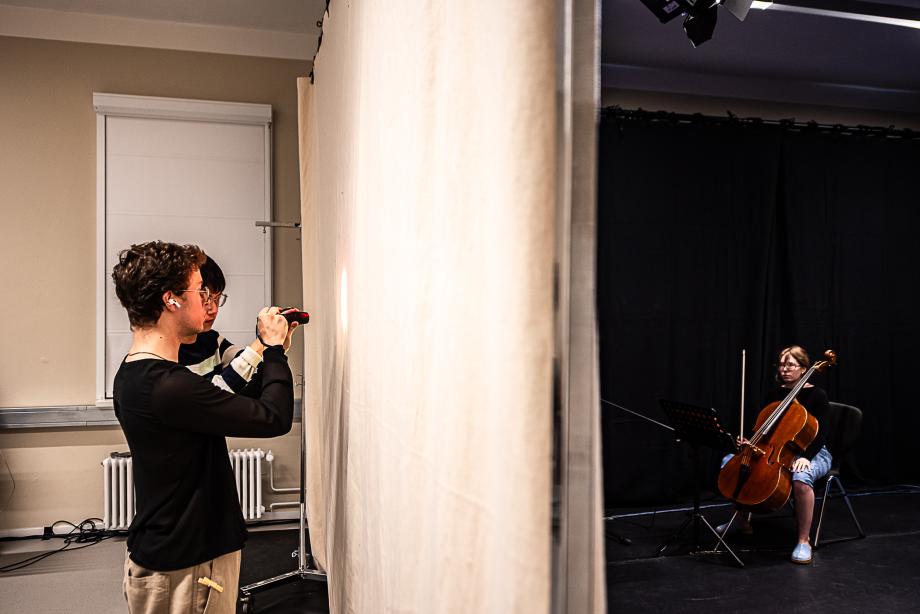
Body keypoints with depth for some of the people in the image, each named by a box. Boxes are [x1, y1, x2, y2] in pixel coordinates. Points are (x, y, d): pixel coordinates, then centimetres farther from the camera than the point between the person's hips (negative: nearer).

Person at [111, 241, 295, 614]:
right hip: (184, 571, -9)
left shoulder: (133, 375, 4)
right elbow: (275, 419, -22)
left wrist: (265, 346, 10)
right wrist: (275, 349, -8)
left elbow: (223, 397, 14)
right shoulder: (169, 386, -27)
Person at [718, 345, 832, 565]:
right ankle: (743, 521, 8)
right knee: (730, 461, -10)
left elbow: (819, 435, -15)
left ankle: (803, 541, -24)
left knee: (801, 478, -42)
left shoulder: (817, 395, -9)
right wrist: (750, 443, -10)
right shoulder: (774, 394, 6)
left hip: (812, 453, -6)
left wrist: (806, 456, -31)